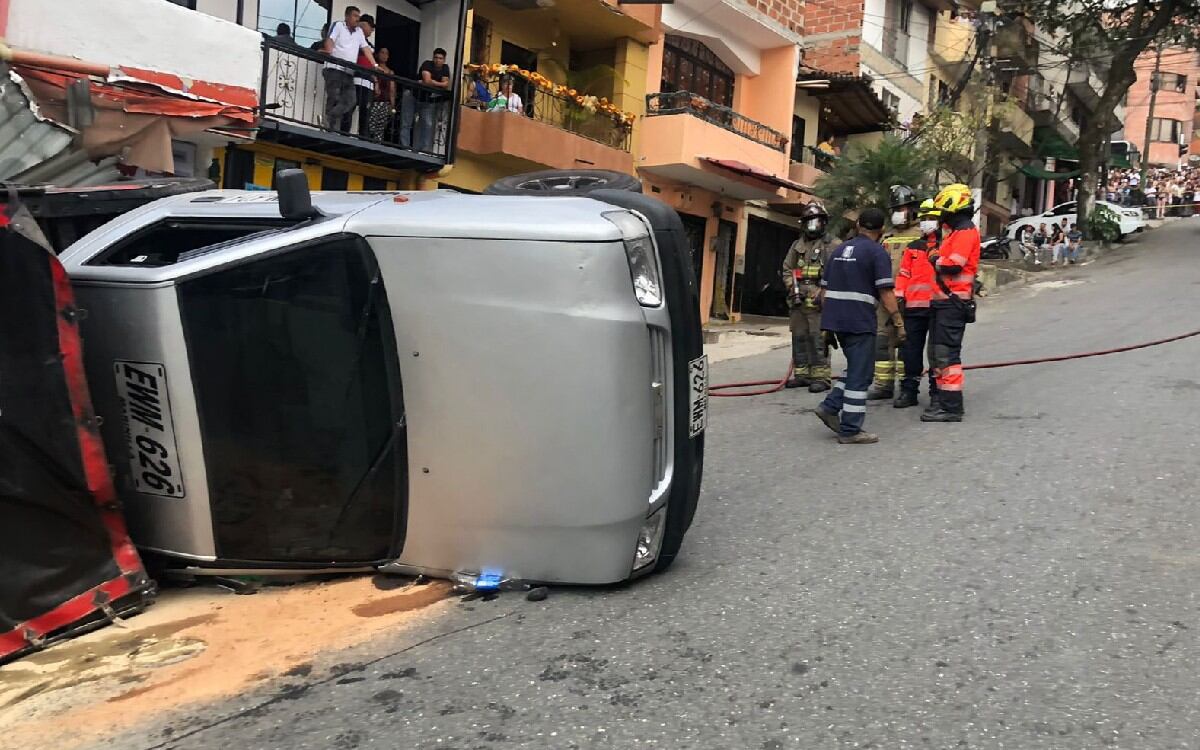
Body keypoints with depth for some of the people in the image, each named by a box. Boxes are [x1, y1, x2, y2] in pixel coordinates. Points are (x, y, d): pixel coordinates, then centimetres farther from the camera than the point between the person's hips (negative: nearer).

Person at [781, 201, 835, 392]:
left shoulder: (830, 245, 1)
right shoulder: (797, 246, 17)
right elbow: (787, 269, 17)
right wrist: (793, 289, 2)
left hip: (818, 302, -6)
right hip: (797, 301, 6)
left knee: (818, 339, -8)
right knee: (799, 338, 9)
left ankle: (820, 377, -5)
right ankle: (801, 374, 17)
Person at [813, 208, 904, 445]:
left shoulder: (839, 250, 16)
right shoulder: (877, 252, -5)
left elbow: (824, 290, 17)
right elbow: (886, 292, -12)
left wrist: (828, 325, 22)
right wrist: (899, 323, -6)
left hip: (835, 319, 7)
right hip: (859, 321, -7)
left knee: (855, 368, 21)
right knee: (860, 374, 1)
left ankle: (830, 407, 10)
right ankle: (850, 430, 3)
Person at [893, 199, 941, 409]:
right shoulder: (912, 248, 16)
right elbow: (903, 275, 12)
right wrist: (900, 297, 2)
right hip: (914, 307, 4)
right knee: (911, 349, 5)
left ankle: (937, 391, 9)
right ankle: (909, 390, 11)